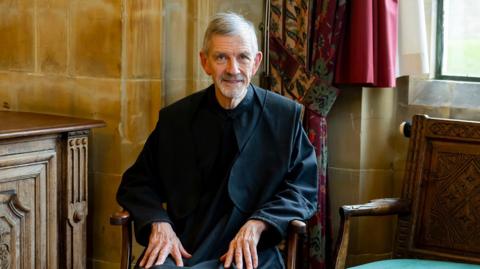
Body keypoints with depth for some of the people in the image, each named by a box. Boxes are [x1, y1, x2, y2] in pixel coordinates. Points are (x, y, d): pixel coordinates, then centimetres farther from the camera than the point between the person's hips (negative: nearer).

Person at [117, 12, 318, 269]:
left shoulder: (285, 116, 5)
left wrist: (257, 225, -13)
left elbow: (303, 190, 4)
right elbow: (136, 183, 16)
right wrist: (158, 224, -5)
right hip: (180, 247, 2)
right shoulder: (174, 118, 10)